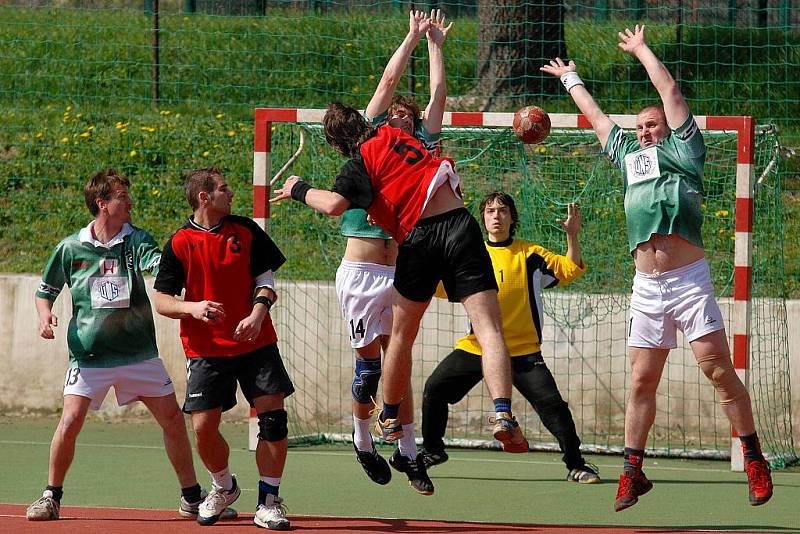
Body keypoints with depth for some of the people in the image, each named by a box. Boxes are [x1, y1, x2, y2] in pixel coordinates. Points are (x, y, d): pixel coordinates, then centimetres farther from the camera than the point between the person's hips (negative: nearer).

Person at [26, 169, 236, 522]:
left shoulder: (136, 240, -1)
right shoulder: (71, 248, 0)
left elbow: (161, 267, -21)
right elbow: (45, 291, 12)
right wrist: (45, 314, -9)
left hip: (139, 353, 2)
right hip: (89, 355, -2)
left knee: (172, 419, 1)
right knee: (70, 421, -14)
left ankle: (192, 499, 16)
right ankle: (51, 497, 3)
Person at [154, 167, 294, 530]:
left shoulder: (246, 231, 4)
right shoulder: (180, 244, -2)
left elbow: (266, 279, 7)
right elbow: (161, 299, 0)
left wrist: (257, 315, -11)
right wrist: (192, 308, -20)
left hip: (255, 343, 1)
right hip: (206, 349, -1)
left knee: (273, 414, -10)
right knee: (204, 425, -7)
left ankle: (268, 503, -1)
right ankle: (223, 487, 24)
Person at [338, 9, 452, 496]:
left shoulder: (420, 147, 15)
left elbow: (438, 95, 18)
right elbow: (389, 82, 6)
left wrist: (436, 44, 26)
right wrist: (413, 37, 13)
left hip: (401, 271, 3)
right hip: (360, 270, -3)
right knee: (369, 364, 0)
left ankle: (407, 452, 7)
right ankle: (363, 441, 17)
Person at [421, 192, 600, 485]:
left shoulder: (529, 254, 2)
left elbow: (572, 270, -4)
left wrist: (572, 236, -18)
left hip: (523, 351, -2)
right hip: (476, 348, 2)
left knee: (551, 403, -15)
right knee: (434, 388, -5)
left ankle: (575, 464, -2)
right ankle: (432, 450, 17)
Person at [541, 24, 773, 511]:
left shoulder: (682, 149, 7)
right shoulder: (629, 155, 22)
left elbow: (670, 90, 4)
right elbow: (596, 116, 35)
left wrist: (642, 50, 16)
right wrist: (570, 79, 46)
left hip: (688, 279, -5)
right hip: (647, 285, 5)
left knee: (718, 367, -10)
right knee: (642, 379, 3)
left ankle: (754, 458, -4)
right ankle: (633, 471, 5)